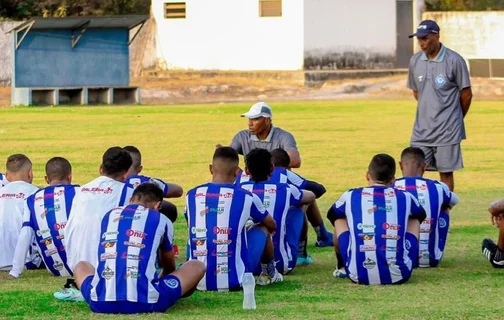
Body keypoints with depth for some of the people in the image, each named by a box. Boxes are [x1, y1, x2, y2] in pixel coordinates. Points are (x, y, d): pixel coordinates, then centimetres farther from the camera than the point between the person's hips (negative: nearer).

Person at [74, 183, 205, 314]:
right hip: (145, 303, 0)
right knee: (197, 266, 21)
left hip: (102, 303, 0)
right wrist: (160, 279, 53)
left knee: (81, 266, 34)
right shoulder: (161, 220, 12)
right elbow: (169, 267, 30)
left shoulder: (107, 216, 19)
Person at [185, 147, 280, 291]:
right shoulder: (245, 197, -3)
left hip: (198, 282, 3)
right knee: (262, 229, 24)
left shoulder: (191, 195, 3)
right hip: (234, 281, -3)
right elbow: (272, 226, 20)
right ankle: (270, 273, 42)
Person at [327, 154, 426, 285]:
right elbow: (421, 215, 34)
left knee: (339, 219, 26)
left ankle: (342, 268, 41)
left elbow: (331, 215, 31)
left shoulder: (350, 196, 7)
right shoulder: (405, 197, 8)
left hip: (359, 276, 0)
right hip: (399, 276, 0)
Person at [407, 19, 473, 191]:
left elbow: (466, 94, -3)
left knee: (446, 173, 2)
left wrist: (456, 118, 9)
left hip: (447, 130, -4)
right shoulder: (415, 61, 3)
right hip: (421, 130, 4)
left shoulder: (455, 61, -11)